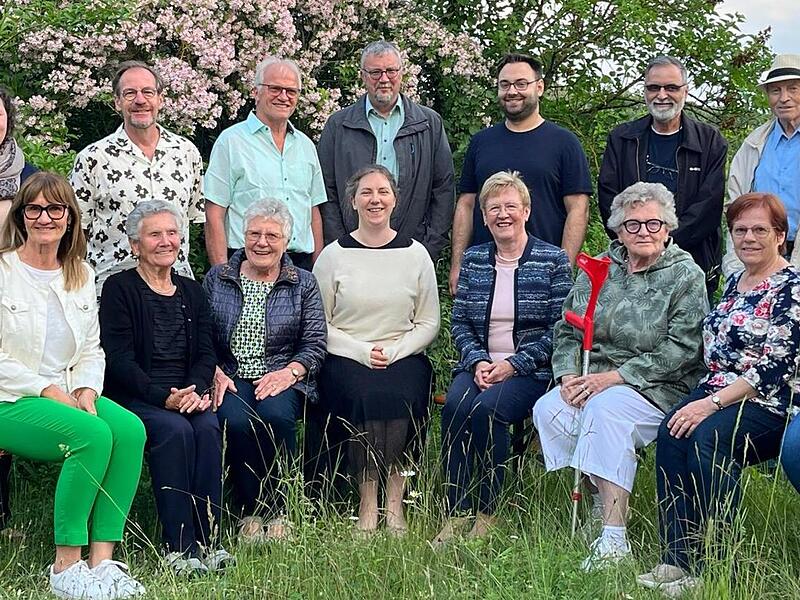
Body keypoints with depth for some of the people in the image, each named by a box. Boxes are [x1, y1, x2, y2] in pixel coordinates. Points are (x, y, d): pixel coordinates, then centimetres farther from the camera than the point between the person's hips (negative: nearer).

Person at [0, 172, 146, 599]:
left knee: (131, 429, -26)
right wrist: (46, 390, -16)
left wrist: (86, 391, -5)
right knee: (93, 434, -33)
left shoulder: (81, 275, 14)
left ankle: (102, 560, -25)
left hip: (68, 394, 5)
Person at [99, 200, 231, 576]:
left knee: (208, 427, -27)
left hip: (187, 396, 4)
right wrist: (164, 398, -20)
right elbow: (118, 359, -8)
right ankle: (179, 546, -30)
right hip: (132, 397, -4)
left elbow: (206, 353, 10)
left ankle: (207, 540, -26)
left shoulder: (192, 292, 18)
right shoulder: (119, 288, 2)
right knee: (174, 430, -32)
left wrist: (196, 390, -13)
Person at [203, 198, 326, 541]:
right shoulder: (216, 280, 14)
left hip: (282, 380, 0)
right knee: (235, 421, -33)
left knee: (275, 415, -34)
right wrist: (214, 372, -10)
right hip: (230, 379, 0)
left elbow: (315, 345, 5)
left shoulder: (303, 285, 13)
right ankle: (251, 511, -17)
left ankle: (271, 508, -16)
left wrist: (289, 372, -13)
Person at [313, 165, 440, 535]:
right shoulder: (334, 255, 5)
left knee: (401, 395, -31)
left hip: (404, 357, 1)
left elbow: (428, 324, 9)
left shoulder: (415, 254, 9)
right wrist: (362, 352, -11)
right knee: (362, 393, -33)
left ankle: (395, 499, -21)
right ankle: (367, 499, -22)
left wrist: (393, 351, -8)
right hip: (346, 358, -1)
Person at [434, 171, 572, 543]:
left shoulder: (553, 261, 2)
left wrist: (513, 364, -12)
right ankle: (455, 515, -23)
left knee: (486, 408, -31)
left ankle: (487, 515, -19)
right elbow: (459, 322, 10)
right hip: (479, 365, 3)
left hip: (532, 370, -3)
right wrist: (477, 361, -8)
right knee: (454, 406, -28)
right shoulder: (473, 260, 15)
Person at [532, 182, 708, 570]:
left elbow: (680, 350, -12)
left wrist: (613, 377, -18)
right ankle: (601, 502, -9)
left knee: (606, 409, -35)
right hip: (593, 378, 5)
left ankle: (613, 537, -36)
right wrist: (568, 375, -8)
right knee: (548, 409, -24)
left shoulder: (686, 276, -3)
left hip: (658, 387, -5)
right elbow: (567, 329, 13)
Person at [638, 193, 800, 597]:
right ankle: (678, 559, -26)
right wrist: (702, 397, 4)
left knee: (709, 436, -34)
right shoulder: (734, 283, 17)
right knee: (671, 433, -24)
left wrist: (712, 404, -21)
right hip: (716, 391, 6)